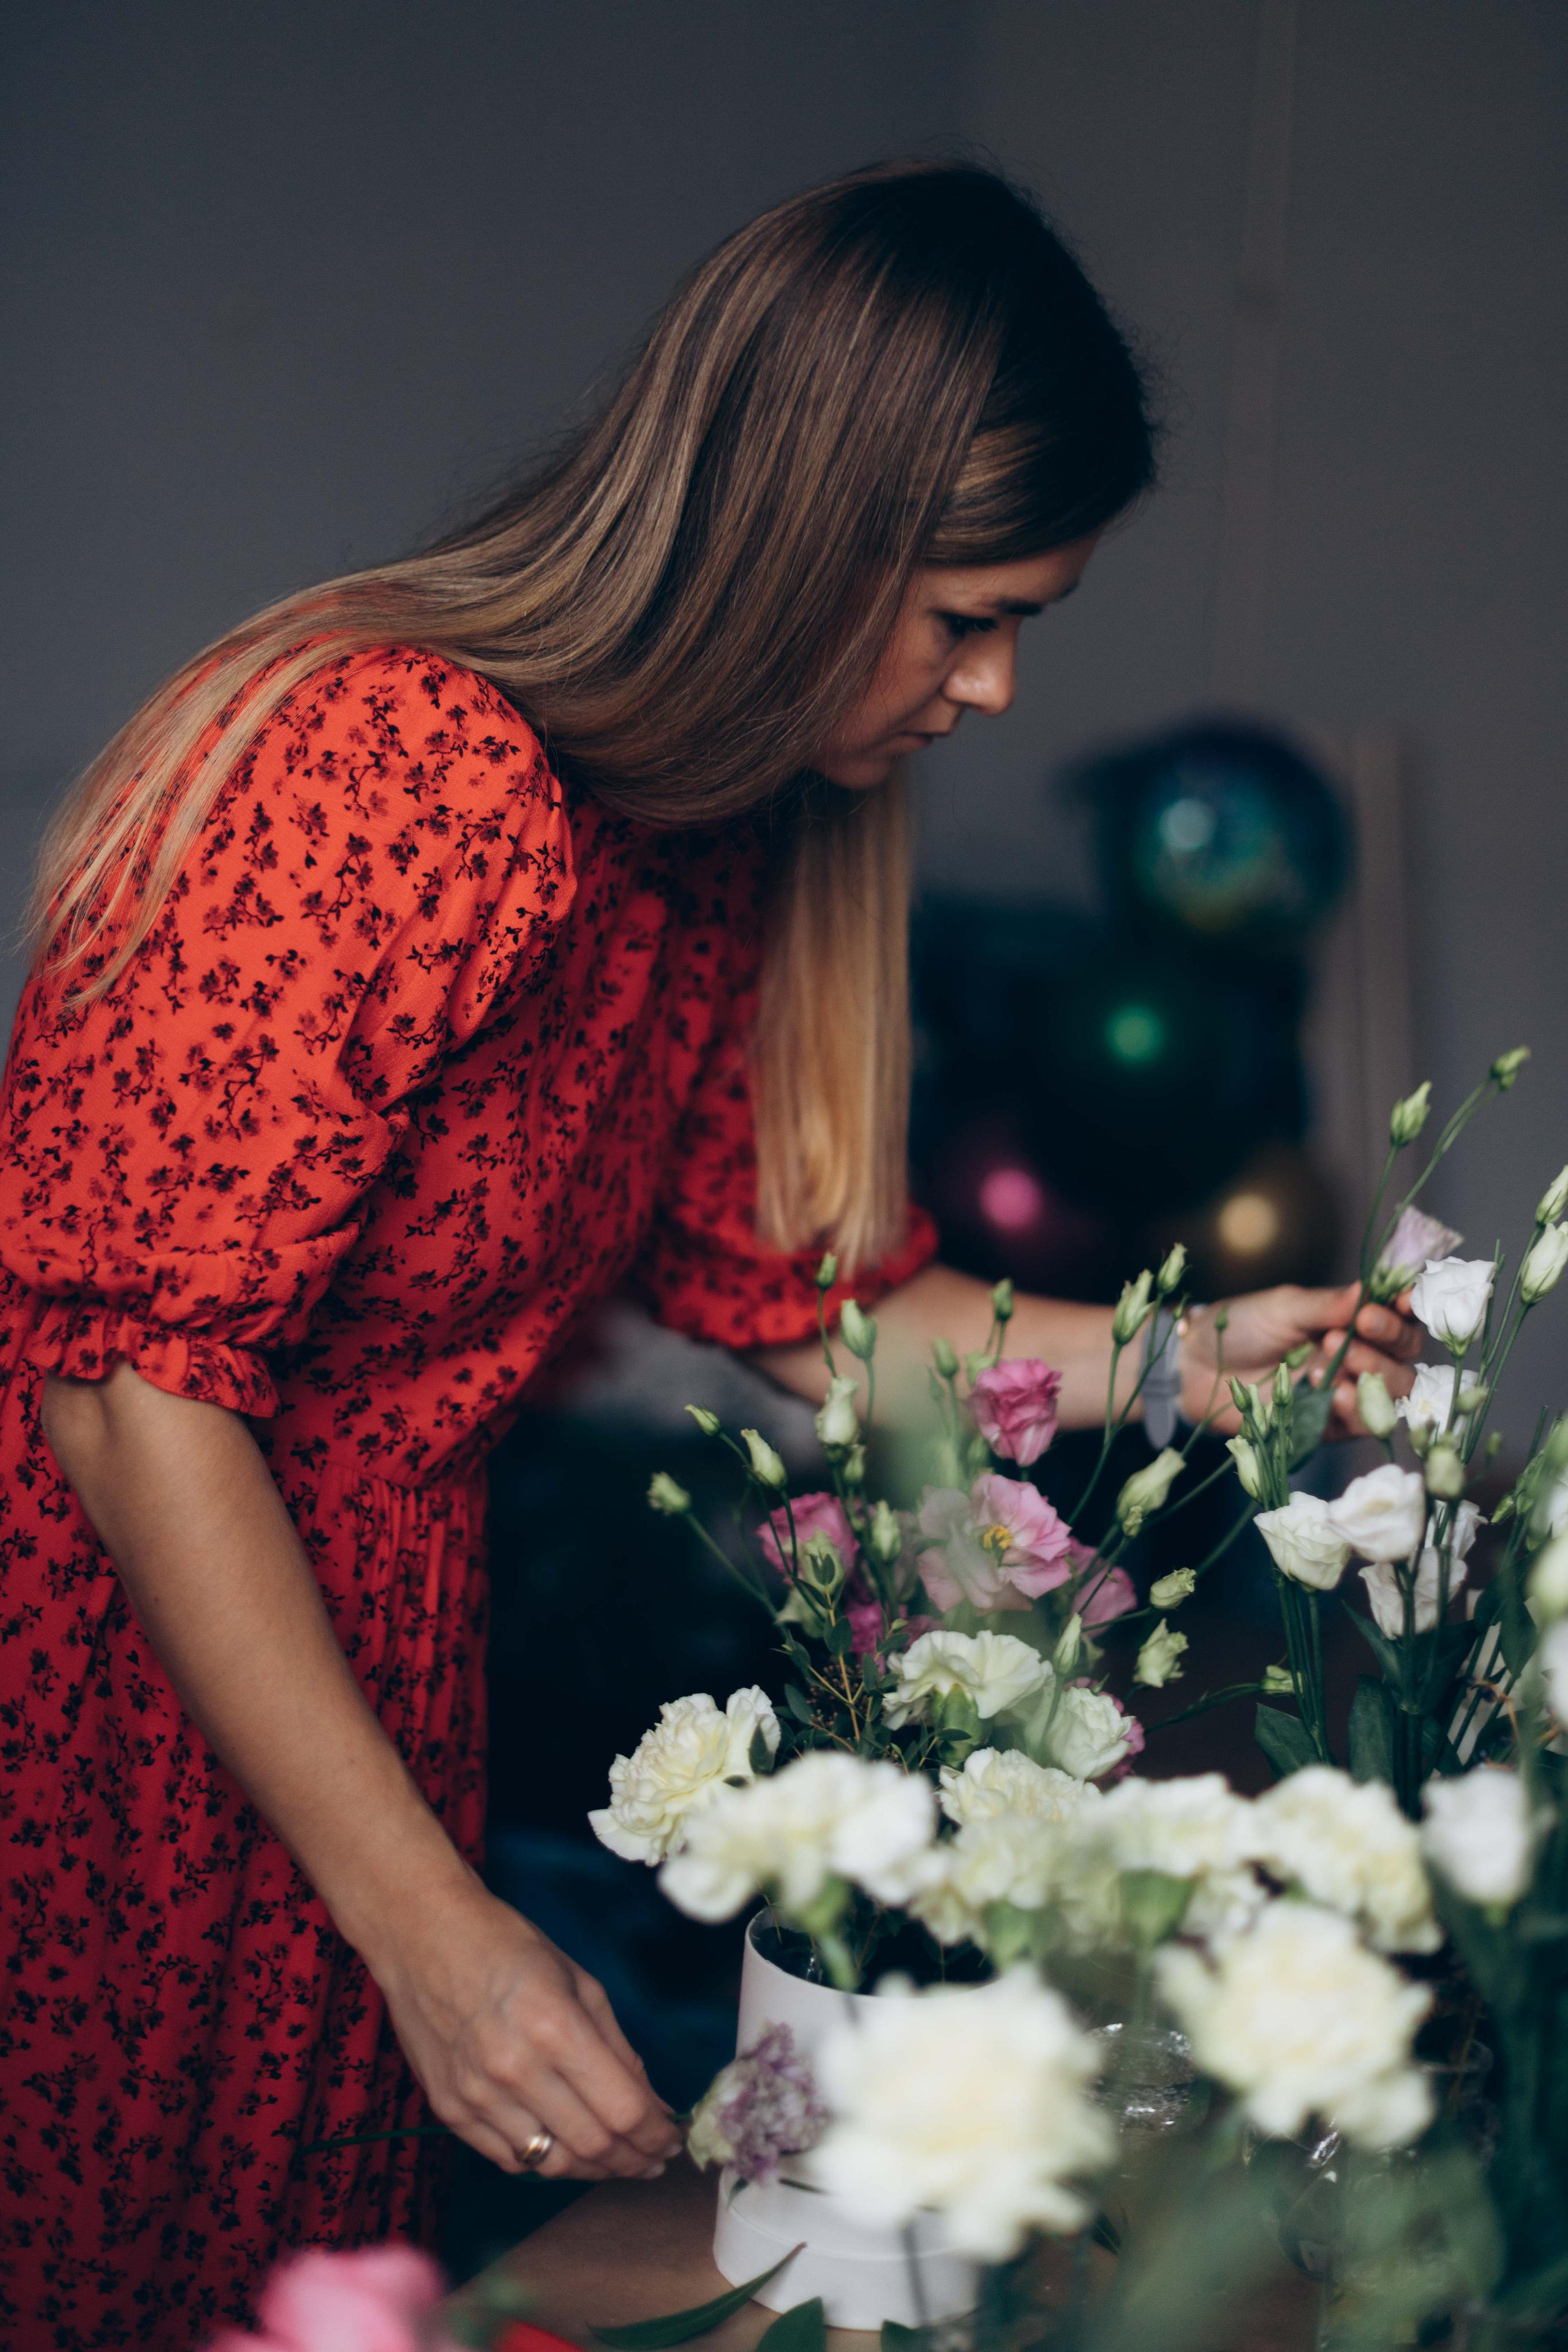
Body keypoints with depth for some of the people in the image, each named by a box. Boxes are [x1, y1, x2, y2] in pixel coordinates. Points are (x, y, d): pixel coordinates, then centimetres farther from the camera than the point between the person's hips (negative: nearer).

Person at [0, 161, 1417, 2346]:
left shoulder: (731, 834, 3)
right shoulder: (406, 773, -26)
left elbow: (787, 1284, 10)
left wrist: (1186, 1352, 0)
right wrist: (433, 1925, -27)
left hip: (373, 1648, 8)